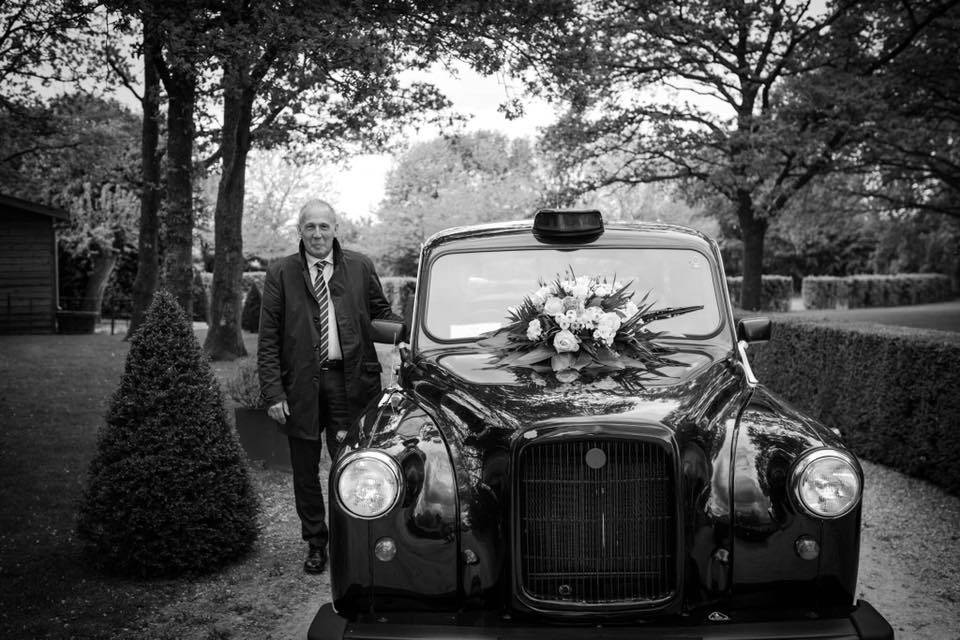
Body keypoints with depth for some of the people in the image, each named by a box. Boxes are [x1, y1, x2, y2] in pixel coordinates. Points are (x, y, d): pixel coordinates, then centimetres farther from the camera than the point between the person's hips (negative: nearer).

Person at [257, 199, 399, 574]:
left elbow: (382, 314, 13)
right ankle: (316, 544, 24)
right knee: (305, 470, 10)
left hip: (349, 381, 0)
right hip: (300, 384, 1)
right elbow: (268, 340, 1)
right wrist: (273, 393, -6)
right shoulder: (281, 274, 3)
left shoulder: (360, 267, 6)